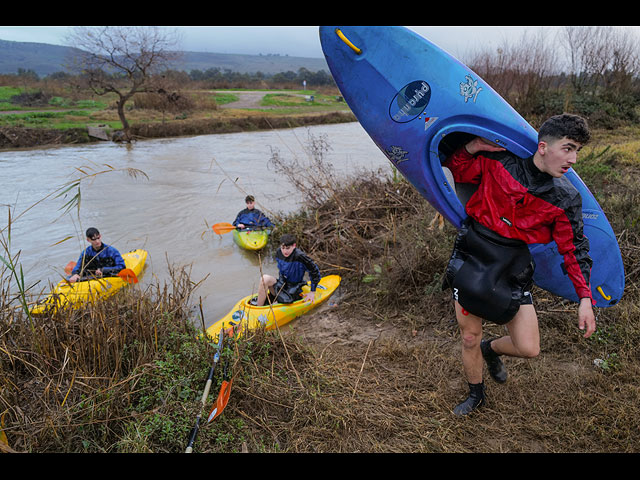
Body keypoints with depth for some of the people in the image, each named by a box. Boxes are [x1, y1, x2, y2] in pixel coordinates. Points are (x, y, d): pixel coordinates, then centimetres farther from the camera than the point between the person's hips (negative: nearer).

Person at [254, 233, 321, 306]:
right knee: (265, 279, -23)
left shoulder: (300, 257, -21)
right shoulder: (279, 253, -1)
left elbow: (315, 272, -13)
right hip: (281, 286, 6)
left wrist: (312, 292, -8)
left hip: (293, 292, -6)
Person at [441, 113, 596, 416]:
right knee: (469, 338, 8)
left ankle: (490, 349, 32)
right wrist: (474, 145, -13)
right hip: (471, 257, -1)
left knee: (528, 349, -4)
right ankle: (475, 395, 37)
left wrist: (585, 299, -5)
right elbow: (456, 169, 7)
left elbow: (574, 250, 1)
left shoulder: (566, 199, -5)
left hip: (513, 270, 1)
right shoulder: (500, 162, -8)